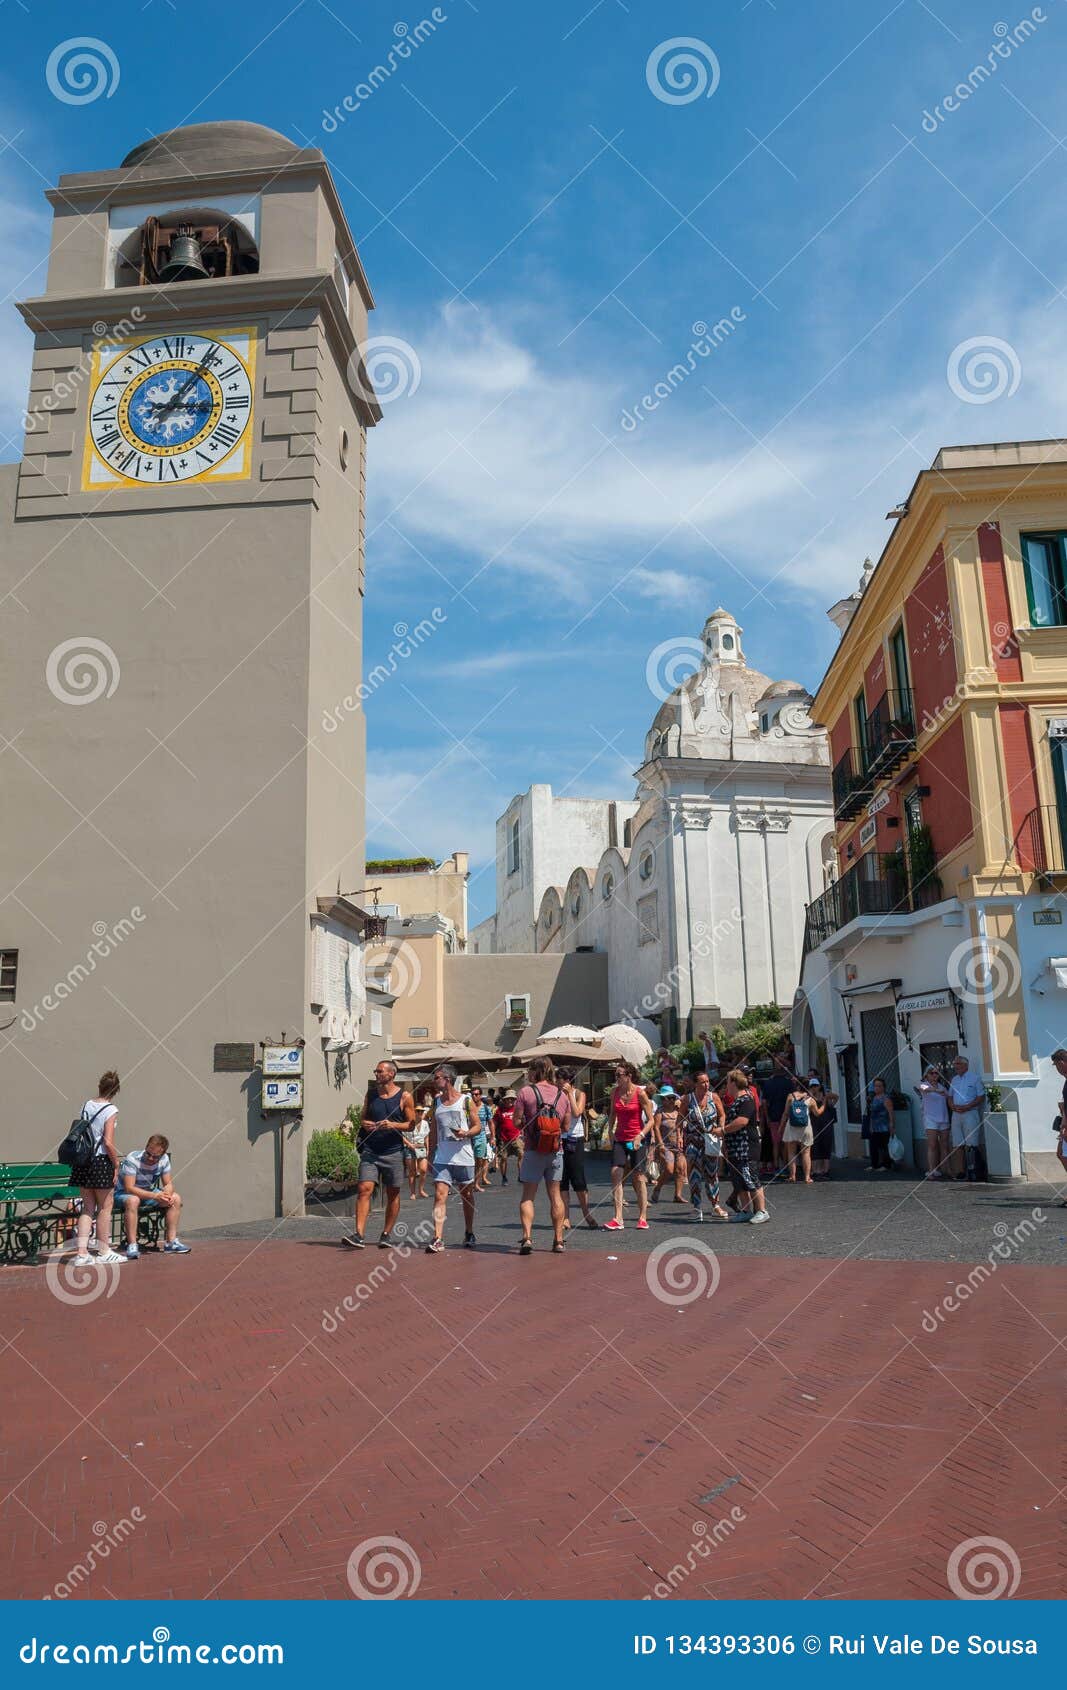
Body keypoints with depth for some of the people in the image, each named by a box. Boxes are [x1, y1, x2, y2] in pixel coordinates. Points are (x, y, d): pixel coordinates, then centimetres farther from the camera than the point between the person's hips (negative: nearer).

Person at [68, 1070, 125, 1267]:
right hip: (101, 1162, -6)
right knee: (105, 1207, 7)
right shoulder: (111, 1110, -12)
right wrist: (117, 1164, -7)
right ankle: (104, 1252, 14)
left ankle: (82, 1253, 9)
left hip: (83, 1162, 6)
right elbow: (108, 1142, -17)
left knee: (87, 1208, 12)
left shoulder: (86, 1106, 6)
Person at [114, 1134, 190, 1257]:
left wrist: (167, 1194, -30)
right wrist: (155, 1196, -39)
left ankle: (171, 1242, -8)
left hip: (149, 1192, 6)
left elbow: (168, 1184, -5)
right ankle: (132, 1246, -34)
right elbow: (129, 1188, -32)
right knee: (133, 1200, -39)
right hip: (124, 1193, -6)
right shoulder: (132, 1159, -28)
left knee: (176, 1198, -12)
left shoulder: (164, 1160, -10)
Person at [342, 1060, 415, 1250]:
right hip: (370, 1150, 2)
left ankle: (387, 1234, 17)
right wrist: (365, 1124, -5)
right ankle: (359, 1235, -14)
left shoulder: (404, 1097, -1)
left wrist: (393, 1125, -17)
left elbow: (412, 1124, -1)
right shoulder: (370, 1095, 10)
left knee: (393, 1194, 6)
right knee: (364, 1189, -10)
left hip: (393, 1152, -2)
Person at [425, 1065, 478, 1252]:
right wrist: (430, 1155, 16)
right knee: (440, 1196, -11)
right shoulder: (437, 1101, 10)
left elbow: (477, 1125, 1)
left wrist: (466, 1134, -19)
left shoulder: (466, 1100, -2)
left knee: (467, 1196, 11)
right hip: (442, 1157, 3)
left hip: (463, 1157, -2)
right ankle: (437, 1239, -15)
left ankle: (469, 1234, 28)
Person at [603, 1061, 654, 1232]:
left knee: (639, 1178, 1)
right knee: (616, 1174, -10)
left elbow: (650, 1120, -7)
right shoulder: (615, 1092, 3)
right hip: (620, 1139, 4)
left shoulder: (640, 1093, -10)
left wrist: (640, 1136, -19)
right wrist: (610, 1130, 6)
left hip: (638, 1139, -4)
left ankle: (643, 1218, 13)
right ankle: (618, 1219, -9)